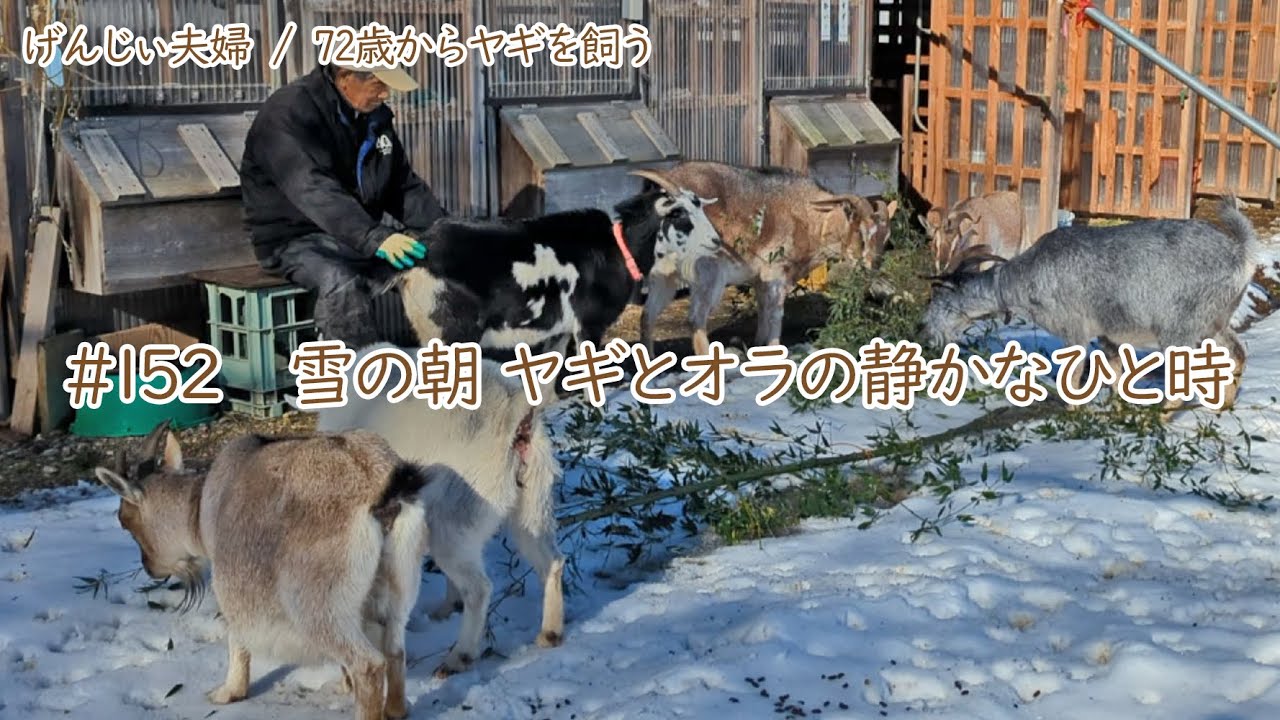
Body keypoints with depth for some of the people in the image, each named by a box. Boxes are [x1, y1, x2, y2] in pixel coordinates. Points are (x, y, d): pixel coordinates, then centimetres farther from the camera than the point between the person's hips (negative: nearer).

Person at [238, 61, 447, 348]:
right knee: (342, 283, -37)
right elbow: (314, 191, -32)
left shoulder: (375, 114, 7)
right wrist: (374, 238, -44)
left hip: (363, 236, 7)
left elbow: (404, 184, 13)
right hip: (296, 240, -7)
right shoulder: (288, 112, -17)